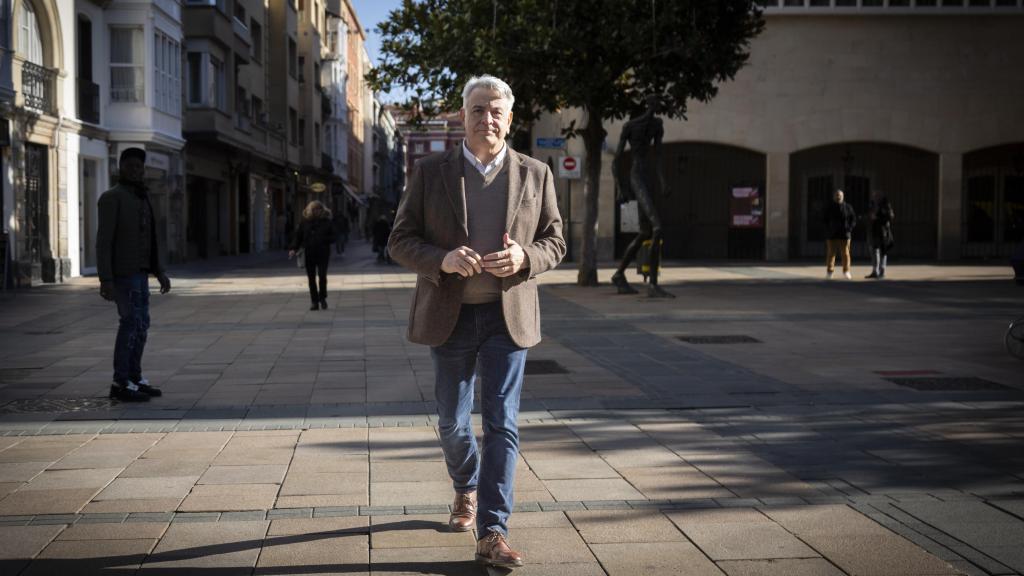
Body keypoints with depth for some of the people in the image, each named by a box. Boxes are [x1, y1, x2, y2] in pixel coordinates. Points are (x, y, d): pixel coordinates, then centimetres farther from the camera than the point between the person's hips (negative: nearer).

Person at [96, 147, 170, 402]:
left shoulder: (141, 199, 15)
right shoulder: (111, 197, -13)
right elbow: (103, 241, -17)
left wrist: (160, 272, 15)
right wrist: (106, 280, -22)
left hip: (138, 271, 9)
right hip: (122, 271, -9)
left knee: (141, 323, 9)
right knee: (131, 324, -10)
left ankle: (134, 377, 16)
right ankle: (120, 383, -5)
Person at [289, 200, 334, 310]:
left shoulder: (327, 222, 5)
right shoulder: (305, 222, 6)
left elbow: (333, 237, 6)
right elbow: (298, 236, 6)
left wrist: (323, 239, -13)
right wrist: (293, 249, -7)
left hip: (323, 254, -1)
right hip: (309, 254, 1)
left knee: (322, 276, -9)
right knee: (311, 278, 3)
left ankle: (322, 298, 11)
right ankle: (314, 302, 11)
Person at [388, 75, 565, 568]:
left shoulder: (535, 174, 1)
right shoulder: (430, 172, -1)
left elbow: (553, 242, 6)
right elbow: (400, 241, -1)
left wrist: (524, 258, -17)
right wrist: (442, 259, -21)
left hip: (509, 317, 0)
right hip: (450, 316, 1)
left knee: (501, 424, -7)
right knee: (452, 422, 13)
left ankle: (492, 534, -4)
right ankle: (466, 489, 43)